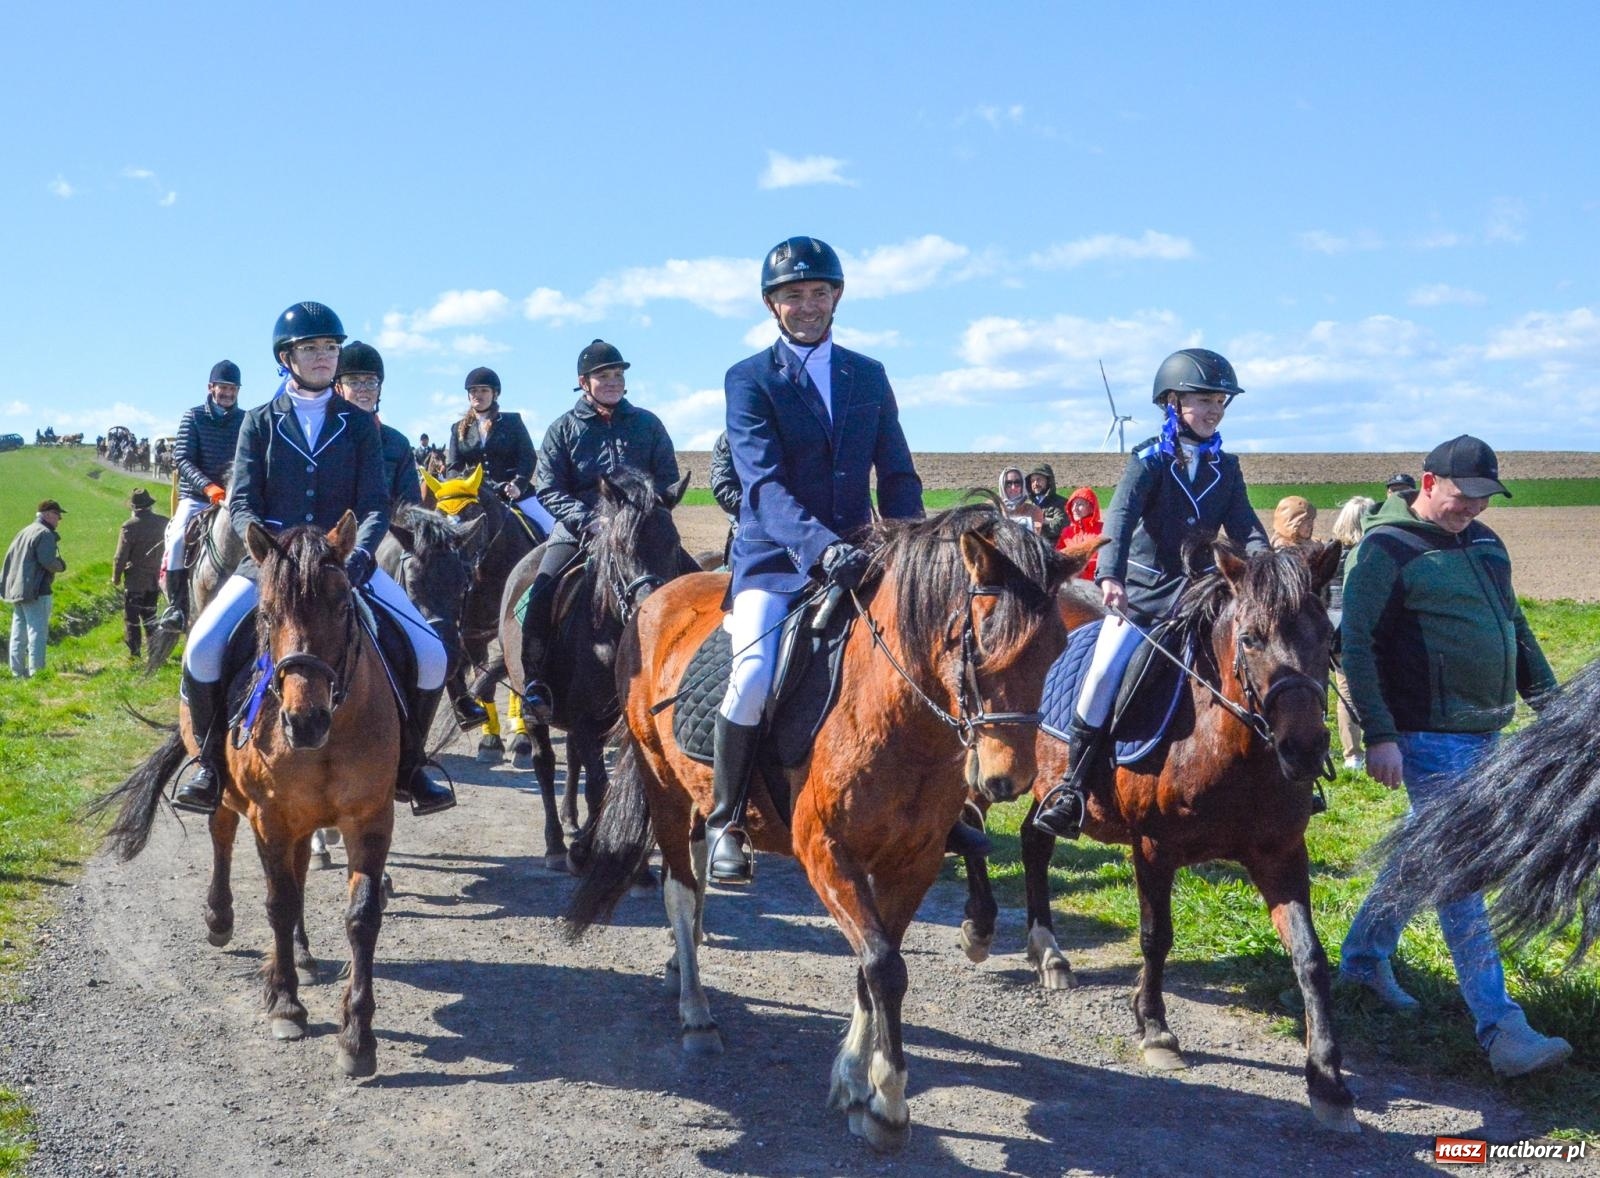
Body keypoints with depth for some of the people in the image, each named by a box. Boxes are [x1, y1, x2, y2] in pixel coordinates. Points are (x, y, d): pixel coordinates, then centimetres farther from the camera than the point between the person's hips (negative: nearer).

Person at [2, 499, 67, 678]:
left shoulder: (23, 532, 17)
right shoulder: (45, 534, -12)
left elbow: (9, 559, 19)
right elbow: (48, 561, -21)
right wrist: (61, 565, -3)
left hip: (16, 589, 9)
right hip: (36, 592, -9)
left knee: (19, 633, 13)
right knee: (38, 633, -6)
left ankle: (18, 671, 17)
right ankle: (36, 672, -7)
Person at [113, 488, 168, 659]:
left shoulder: (129, 526, -17)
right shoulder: (163, 523, -4)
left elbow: (120, 556, -14)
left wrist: (116, 577, 0)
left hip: (135, 580, -5)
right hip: (155, 578, 5)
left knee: (131, 616, 6)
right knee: (150, 614, 17)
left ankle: (134, 650, 7)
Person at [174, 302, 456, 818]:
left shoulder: (358, 424, 8)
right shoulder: (261, 423, 7)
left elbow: (375, 504, 0)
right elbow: (241, 501, 0)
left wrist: (361, 549, -20)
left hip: (344, 561, 1)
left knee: (431, 656, -16)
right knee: (202, 649, -25)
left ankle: (406, 767, 6)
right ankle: (213, 766, -1)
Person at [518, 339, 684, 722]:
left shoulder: (646, 424, 11)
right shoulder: (563, 429, 6)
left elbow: (668, 481, 10)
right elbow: (548, 490, -1)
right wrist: (588, 520, -17)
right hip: (576, 529, -1)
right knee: (541, 591, -23)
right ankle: (534, 682, -16)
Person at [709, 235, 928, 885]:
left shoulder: (869, 376, 13)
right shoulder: (749, 380, 0)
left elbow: (898, 476, 12)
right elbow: (764, 484, -14)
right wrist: (821, 546, -31)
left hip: (856, 556, 4)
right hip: (774, 559, -4)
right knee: (755, 675, -25)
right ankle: (724, 822, -5)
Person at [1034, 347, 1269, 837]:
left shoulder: (1226, 468, 9)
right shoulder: (1150, 458, -4)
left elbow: (1246, 528, 0)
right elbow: (1121, 515, -19)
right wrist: (1110, 575, -35)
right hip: (1141, 591, -4)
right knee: (1105, 671, -19)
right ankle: (1073, 783, -9)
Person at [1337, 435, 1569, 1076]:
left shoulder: (1484, 543, 12)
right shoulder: (1386, 549, -12)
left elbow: (1516, 627, 22)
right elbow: (1357, 644, -16)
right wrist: (1379, 735, -21)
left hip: (1485, 731, 8)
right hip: (1430, 738, -8)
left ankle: (1365, 954, 36)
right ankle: (1501, 1030, -8)